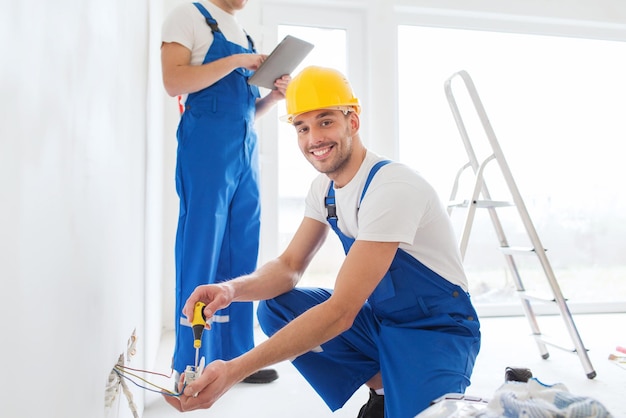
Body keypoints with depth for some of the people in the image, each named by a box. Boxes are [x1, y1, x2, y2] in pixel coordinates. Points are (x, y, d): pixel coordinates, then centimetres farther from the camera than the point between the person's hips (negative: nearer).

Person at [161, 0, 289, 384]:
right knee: (202, 252, -5)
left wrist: (273, 97, 6)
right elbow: (173, 81, -11)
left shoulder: (244, 34, 25)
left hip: (247, 147, 7)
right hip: (207, 142, -7)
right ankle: (191, 366, 4)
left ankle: (236, 356, 13)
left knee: (242, 255, 5)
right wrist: (234, 61, -10)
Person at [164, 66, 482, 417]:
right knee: (274, 307, -8)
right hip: (379, 318, 8)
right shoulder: (325, 187, 0)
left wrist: (236, 370, -34)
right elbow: (290, 266, 1)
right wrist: (231, 289, -21)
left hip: (438, 329, -7)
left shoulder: (391, 187, -27)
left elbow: (340, 311, -31)